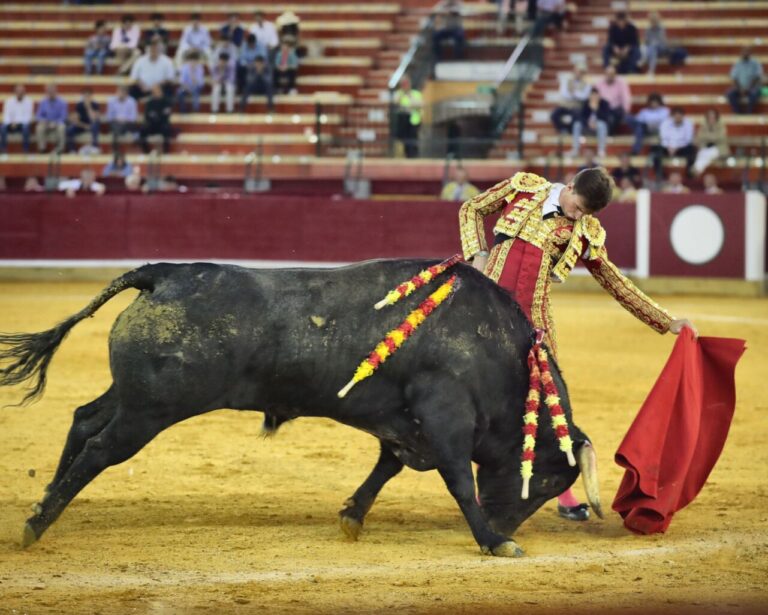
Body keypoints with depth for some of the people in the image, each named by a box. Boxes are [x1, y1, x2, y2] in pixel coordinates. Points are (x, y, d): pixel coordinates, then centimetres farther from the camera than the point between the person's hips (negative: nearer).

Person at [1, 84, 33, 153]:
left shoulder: (28, 101, -4)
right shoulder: (9, 101, 1)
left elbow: (28, 116, -9)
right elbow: (6, 116, -3)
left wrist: (17, 123, -21)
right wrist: (11, 123, -22)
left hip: (23, 123, -1)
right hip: (11, 124, 1)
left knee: (26, 127, -37)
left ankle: (26, 150, -27)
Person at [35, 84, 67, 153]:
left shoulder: (61, 102, -8)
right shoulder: (43, 102, 0)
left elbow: (63, 117, -12)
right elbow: (38, 116, 2)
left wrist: (55, 123, -28)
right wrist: (42, 120, -21)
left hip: (58, 123, -2)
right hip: (46, 124, 2)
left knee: (61, 128, -37)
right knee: (39, 128, -32)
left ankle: (60, 148, -24)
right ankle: (41, 148, -22)